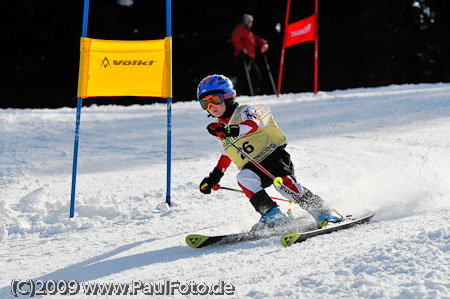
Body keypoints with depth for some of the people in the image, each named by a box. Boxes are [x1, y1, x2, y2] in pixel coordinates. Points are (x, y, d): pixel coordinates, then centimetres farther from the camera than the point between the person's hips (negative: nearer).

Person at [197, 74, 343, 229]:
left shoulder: (245, 111, -2)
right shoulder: (220, 128, 19)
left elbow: (252, 124, -26)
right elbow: (226, 155, 35)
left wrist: (230, 131, -44)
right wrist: (214, 177, 29)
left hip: (273, 154, -5)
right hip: (253, 167, 5)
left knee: (283, 182, -31)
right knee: (244, 178, -29)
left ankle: (321, 210, -21)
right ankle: (272, 214, -33)